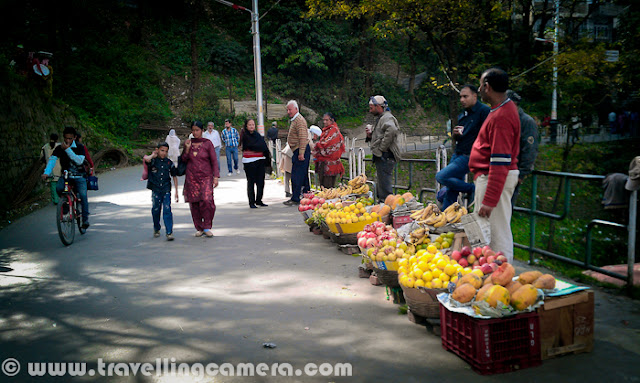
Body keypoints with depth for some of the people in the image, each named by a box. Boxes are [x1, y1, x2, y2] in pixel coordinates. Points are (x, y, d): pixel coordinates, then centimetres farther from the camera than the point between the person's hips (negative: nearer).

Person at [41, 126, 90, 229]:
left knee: (83, 195, -18)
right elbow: (52, 160, -11)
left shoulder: (80, 147, -7)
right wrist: (46, 173, -28)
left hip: (79, 175, -2)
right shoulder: (59, 148, -1)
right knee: (59, 188, -28)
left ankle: (85, 219, -8)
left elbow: (79, 161, -21)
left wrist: (68, 149, -28)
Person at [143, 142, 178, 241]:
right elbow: (146, 159, -26)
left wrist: (176, 191, 9)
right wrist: (153, 155, -6)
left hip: (166, 190, 0)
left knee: (167, 210, -9)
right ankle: (156, 229, 32)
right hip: (155, 190, 0)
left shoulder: (169, 163, 5)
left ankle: (169, 232, -10)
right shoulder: (153, 161, -1)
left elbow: (174, 176, 12)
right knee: (155, 210, 10)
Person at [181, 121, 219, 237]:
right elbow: (184, 160, 11)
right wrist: (187, 148, -5)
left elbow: (214, 161, 0)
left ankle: (207, 227, -2)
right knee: (194, 203, 1)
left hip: (206, 176, -3)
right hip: (191, 177, 3)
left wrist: (216, 177, -7)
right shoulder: (188, 143, 9)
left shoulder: (207, 143, 1)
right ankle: (199, 228, 12)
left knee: (206, 200, -16)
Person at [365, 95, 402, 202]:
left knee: (385, 188, -12)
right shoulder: (380, 118, 24)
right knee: (381, 187, 15)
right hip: (381, 157, 11)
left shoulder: (387, 118, -10)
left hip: (385, 157, -11)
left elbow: (391, 130, -32)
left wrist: (382, 148, -25)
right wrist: (370, 135, 10)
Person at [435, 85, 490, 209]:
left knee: (441, 177, -18)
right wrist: (455, 133, 0)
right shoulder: (462, 115, 16)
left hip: (468, 157, -8)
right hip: (457, 155, 8)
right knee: (451, 191, 7)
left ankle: (472, 189, -3)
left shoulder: (484, 111, -9)